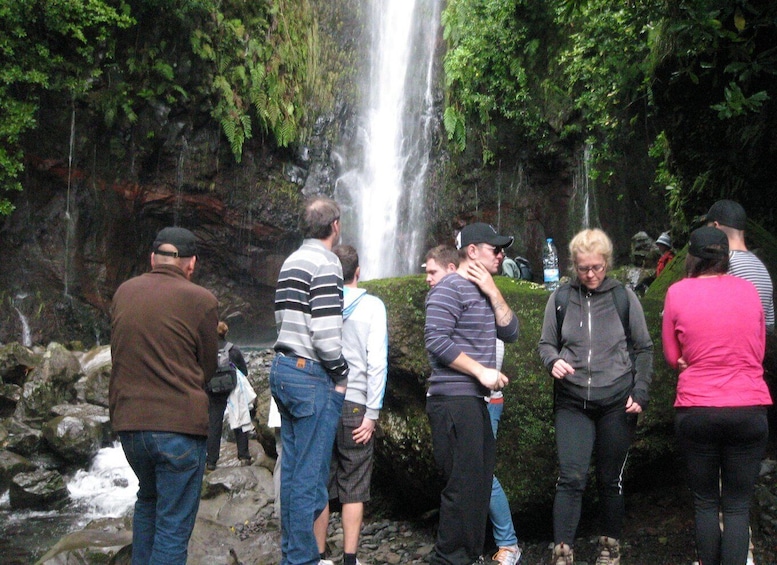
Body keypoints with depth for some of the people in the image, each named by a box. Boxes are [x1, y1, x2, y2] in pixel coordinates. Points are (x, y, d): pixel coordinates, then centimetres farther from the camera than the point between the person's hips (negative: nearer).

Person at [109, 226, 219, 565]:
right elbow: (207, 368, 1)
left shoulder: (123, 292, 5)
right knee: (174, 526, 4)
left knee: (148, 500, 28)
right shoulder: (201, 301, -8)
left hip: (128, 422, 5)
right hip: (180, 422, -5)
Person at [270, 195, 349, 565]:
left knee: (292, 470, 15)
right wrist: (340, 375, -7)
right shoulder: (325, 263, -13)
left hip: (283, 369, 9)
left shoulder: (291, 262, 16)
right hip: (311, 377, -9)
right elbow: (325, 331, -21)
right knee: (311, 476, -3)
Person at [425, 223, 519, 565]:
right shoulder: (450, 289, -10)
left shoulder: (483, 291, 19)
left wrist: (493, 292, -1)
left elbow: (510, 333, 11)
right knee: (463, 483, -8)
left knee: (480, 481, 15)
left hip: (474, 400, 10)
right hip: (453, 399, -10)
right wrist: (481, 371, -17)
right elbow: (436, 340, -20)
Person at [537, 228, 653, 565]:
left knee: (611, 480, 9)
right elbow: (546, 343, 11)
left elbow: (643, 349, 7)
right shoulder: (561, 298, 3)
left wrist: (640, 392, -1)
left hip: (616, 403, 0)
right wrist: (553, 361, -11)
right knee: (570, 478, -9)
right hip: (572, 402, 0)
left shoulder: (623, 297, 1)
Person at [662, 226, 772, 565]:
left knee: (705, 502, 13)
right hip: (749, 408, 1)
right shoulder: (748, 290, 3)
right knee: (738, 505, 7)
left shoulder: (678, 292, -4)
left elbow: (673, 356, 3)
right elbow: (758, 352, 13)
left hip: (696, 410, -1)